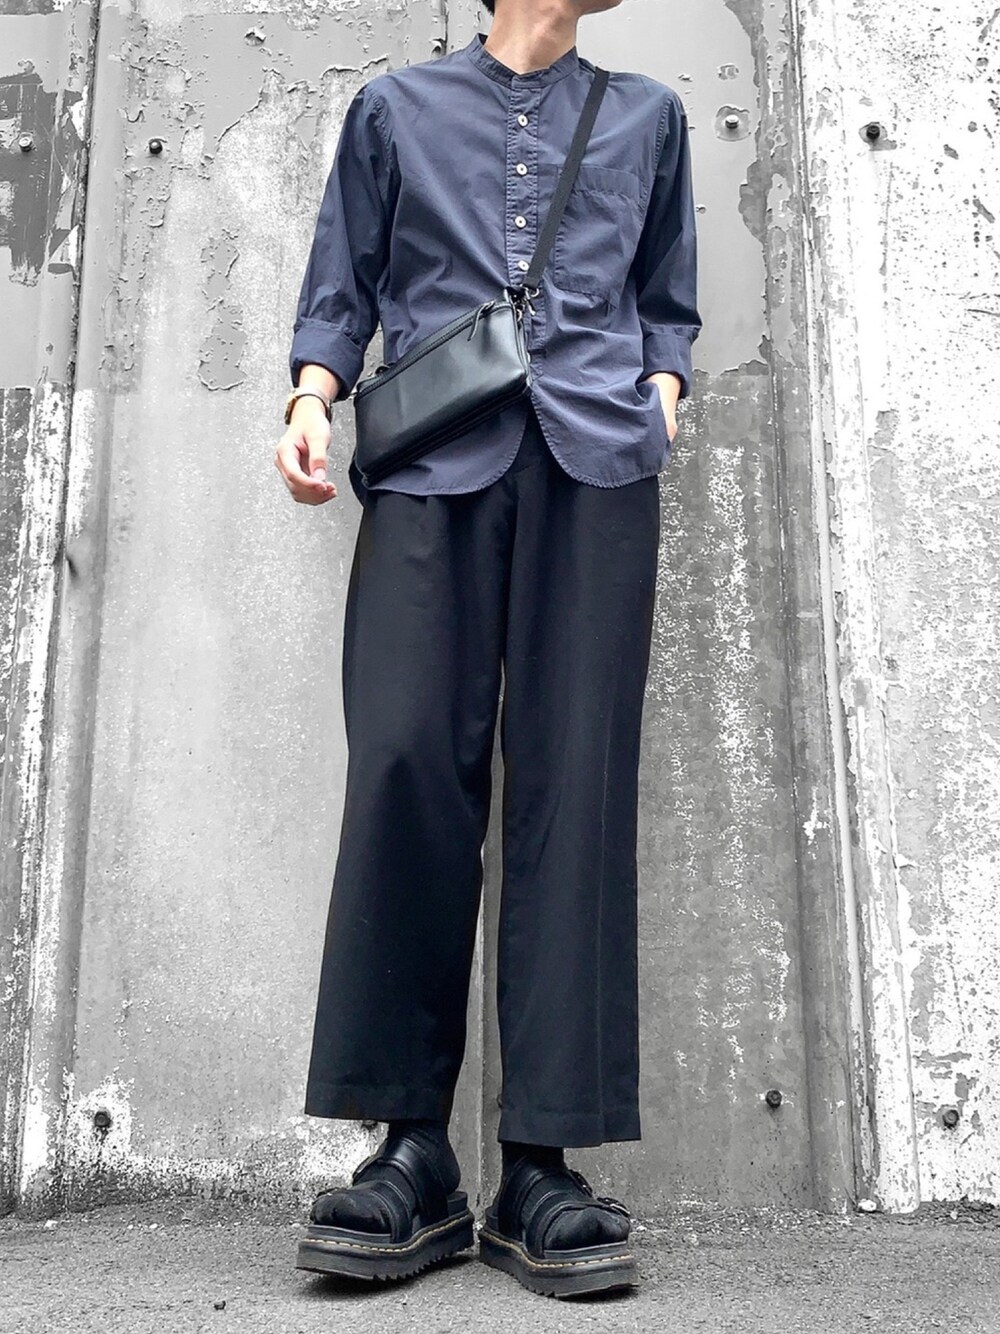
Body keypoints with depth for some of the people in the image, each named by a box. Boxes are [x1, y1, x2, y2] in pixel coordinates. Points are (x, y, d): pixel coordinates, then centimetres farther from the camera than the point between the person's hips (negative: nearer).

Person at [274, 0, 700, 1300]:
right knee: (408, 763, -14)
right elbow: (341, 290, 19)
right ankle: (414, 1153, -5)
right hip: (434, 461, -1)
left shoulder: (647, 113, 28)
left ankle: (542, 1168, -5)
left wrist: (661, 392, 7)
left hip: (594, 460, 1)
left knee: (575, 784, -10)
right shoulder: (395, 107, 23)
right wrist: (312, 396, 0)